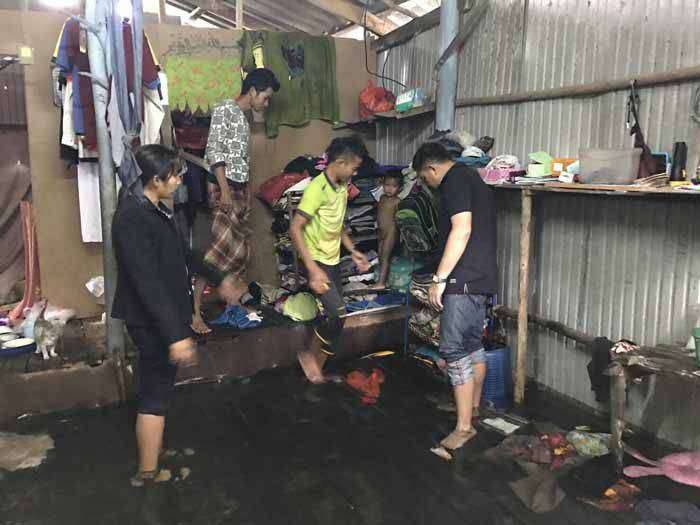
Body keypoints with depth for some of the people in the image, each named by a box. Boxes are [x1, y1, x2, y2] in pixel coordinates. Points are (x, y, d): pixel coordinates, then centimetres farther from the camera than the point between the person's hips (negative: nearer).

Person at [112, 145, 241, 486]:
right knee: (155, 394, 3)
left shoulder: (155, 210, 8)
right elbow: (147, 282, -30)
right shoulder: (132, 218, -24)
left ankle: (153, 447, 45)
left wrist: (217, 279, 28)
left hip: (164, 317, 10)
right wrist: (175, 335, -32)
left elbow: (181, 254, 21)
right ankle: (148, 472, 19)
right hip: (152, 322, -10)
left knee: (157, 389, 25)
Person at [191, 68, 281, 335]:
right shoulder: (224, 109, -7)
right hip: (225, 189, -9)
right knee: (221, 249, -14)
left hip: (240, 190, 9)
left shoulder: (243, 118, 19)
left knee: (240, 250, 9)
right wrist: (224, 190, -21)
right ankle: (194, 311, -10)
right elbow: (214, 150, -16)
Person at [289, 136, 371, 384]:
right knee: (338, 314, -14)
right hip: (316, 261, -8)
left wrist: (353, 250, 11)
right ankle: (310, 355, 11)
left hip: (333, 261, 8)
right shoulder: (317, 188, -19)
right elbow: (295, 229, -23)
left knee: (333, 317, 9)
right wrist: (313, 269, -27)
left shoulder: (342, 187, 7)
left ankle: (317, 369, 23)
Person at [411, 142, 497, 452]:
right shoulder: (473, 178, 20)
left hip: (463, 279, -10)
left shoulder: (455, 181, -11)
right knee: (473, 346, 18)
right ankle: (473, 408, 32)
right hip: (482, 277, 10)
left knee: (455, 351, -7)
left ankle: (464, 426, -1)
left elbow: (461, 229, -22)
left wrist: (439, 279, -21)